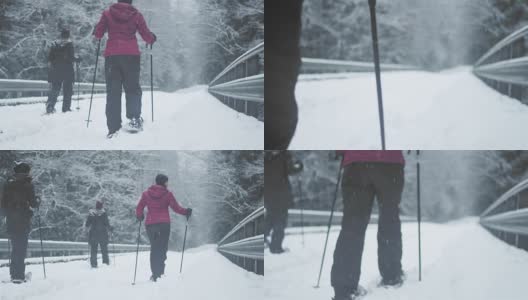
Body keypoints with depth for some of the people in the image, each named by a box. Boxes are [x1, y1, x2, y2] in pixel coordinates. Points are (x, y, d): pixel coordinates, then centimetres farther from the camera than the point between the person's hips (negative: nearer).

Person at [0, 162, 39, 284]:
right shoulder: (28, 184, -7)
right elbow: (32, 202, -11)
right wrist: (37, 203, 10)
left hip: (11, 220, 5)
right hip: (23, 220, -5)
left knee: (15, 247, 16)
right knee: (21, 247, -3)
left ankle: (14, 273, 17)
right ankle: (19, 275, -10)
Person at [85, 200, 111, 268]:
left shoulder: (91, 213, -3)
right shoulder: (103, 213, -9)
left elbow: (87, 224, 0)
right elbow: (107, 224, -9)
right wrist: (110, 228, 10)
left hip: (93, 234, 1)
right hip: (102, 234, -1)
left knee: (93, 250, 6)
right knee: (104, 249, 10)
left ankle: (93, 264, -1)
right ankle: (106, 262, 5)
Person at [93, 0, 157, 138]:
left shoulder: (107, 13, 4)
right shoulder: (136, 15, 4)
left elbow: (97, 34, 4)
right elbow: (147, 36, 4)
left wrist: (98, 36, 27)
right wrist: (152, 39, 26)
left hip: (112, 55, 0)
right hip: (131, 55, 0)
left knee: (113, 92, 4)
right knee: (133, 88, 10)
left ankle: (113, 128, -4)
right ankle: (134, 118, -14)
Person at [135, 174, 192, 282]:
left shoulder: (146, 194, 6)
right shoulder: (167, 194, -2)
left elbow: (139, 209, 6)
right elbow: (175, 207, -5)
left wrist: (140, 217, 26)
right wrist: (186, 212, 11)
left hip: (150, 224, 3)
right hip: (164, 224, -3)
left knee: (154, 248, 12)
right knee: (162, 248, -1)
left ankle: (155, 273, 5)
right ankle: (159, 272, -16)